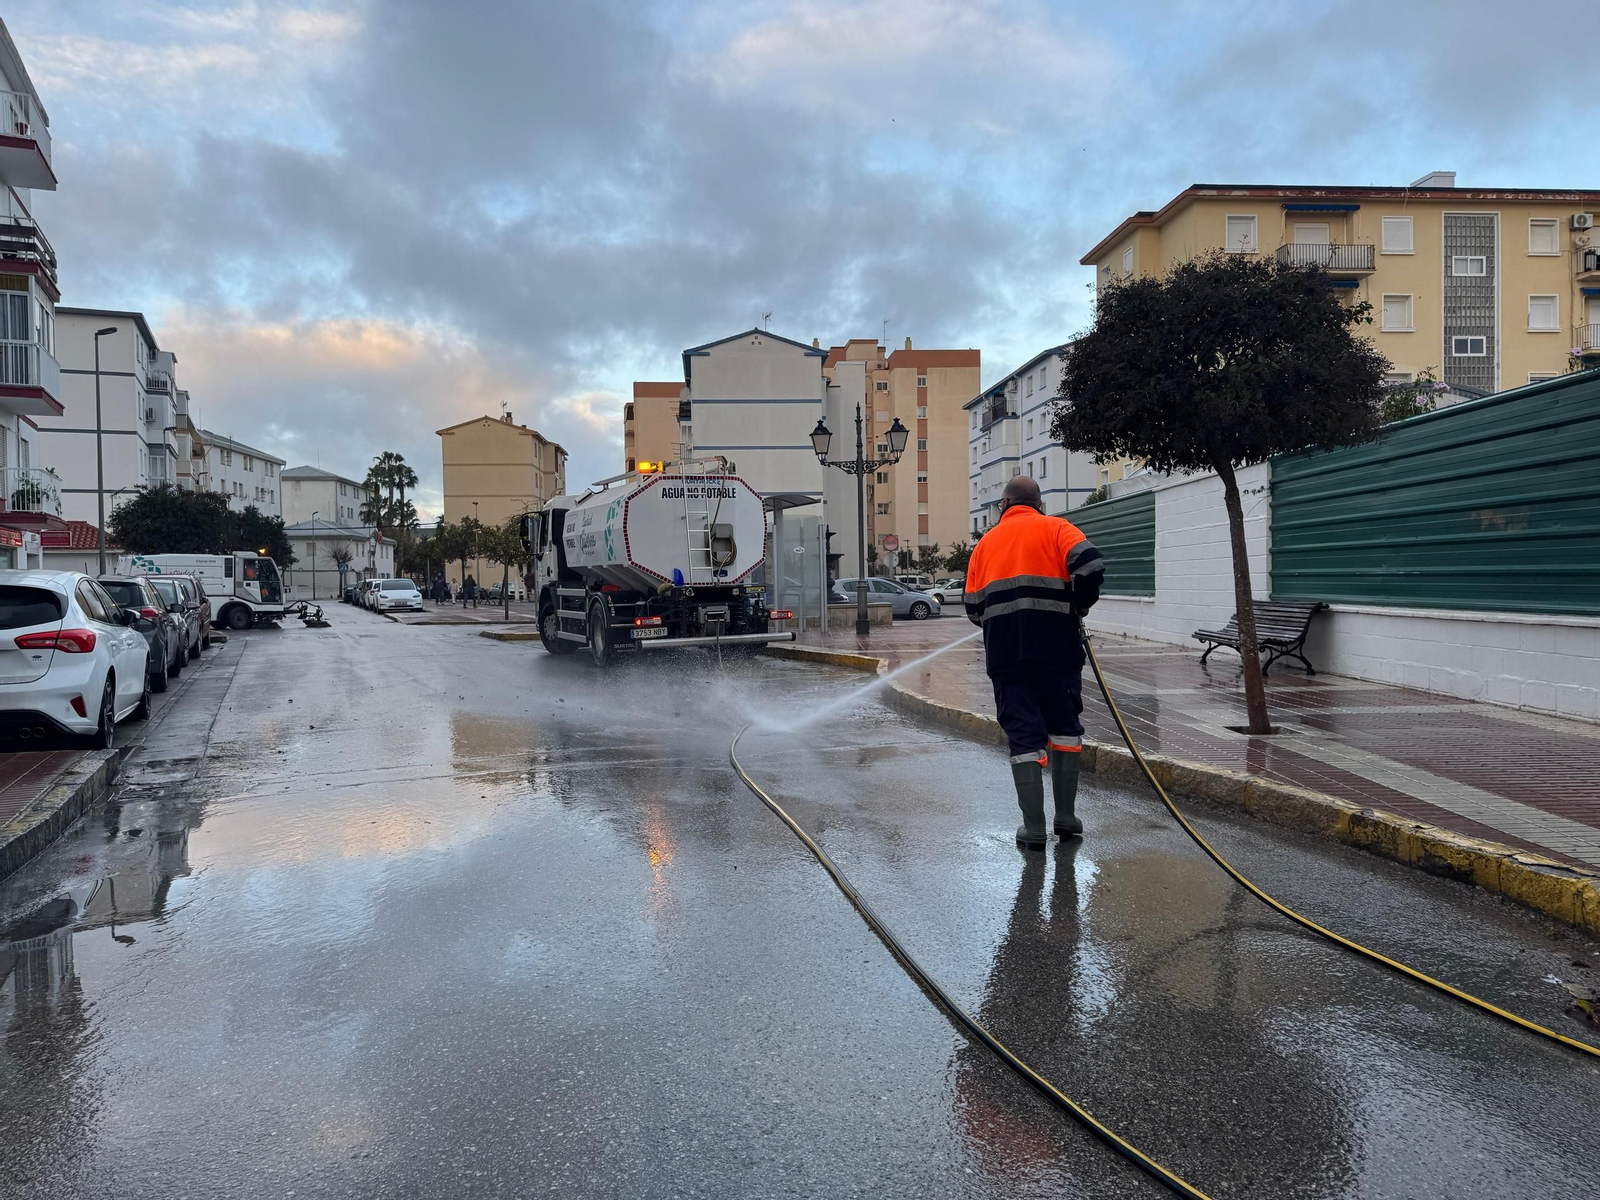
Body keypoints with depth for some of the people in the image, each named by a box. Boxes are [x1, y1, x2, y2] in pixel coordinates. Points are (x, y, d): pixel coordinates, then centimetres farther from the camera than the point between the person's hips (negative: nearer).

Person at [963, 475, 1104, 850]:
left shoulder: (986, 543, 15)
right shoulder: (1055, 529, 6)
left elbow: (972, 607, 12)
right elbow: (1090, 564, -12)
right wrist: (1077, 606, 3)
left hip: (1005, 654, 2)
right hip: (1056, 648, -2)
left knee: (1023, 735, 4)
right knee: (1065, 728, 14)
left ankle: (1034, 828, 1)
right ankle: (1066, 817, 18)